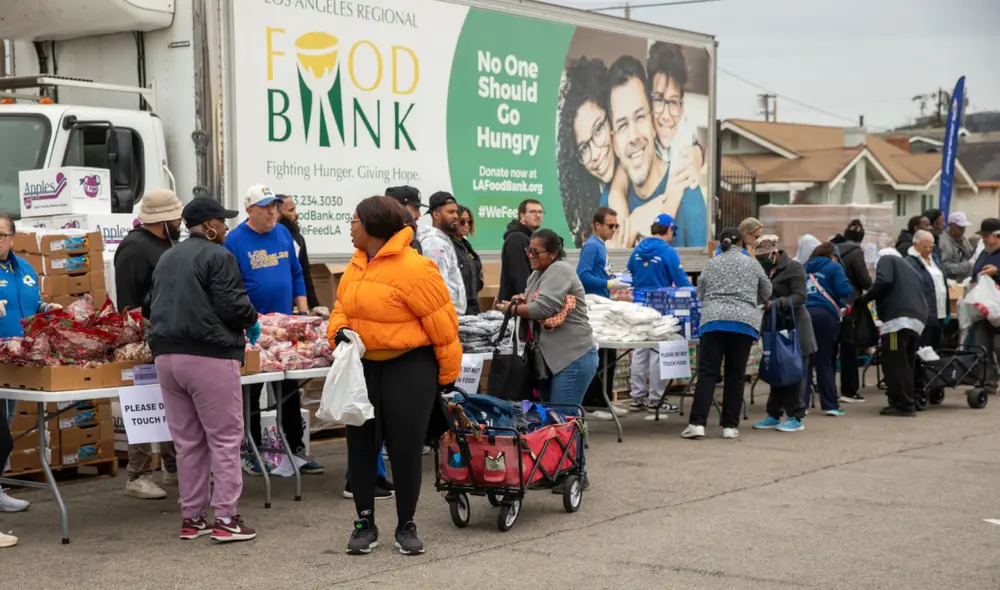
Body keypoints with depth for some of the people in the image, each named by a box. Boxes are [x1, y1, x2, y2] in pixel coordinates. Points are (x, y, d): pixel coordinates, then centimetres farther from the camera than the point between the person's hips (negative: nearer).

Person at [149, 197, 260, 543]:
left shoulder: (167, 258, 18)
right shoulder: (218, 256, -6)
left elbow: (153, 305, 20)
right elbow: (232, 305, -13)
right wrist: (252, 321, 6)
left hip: (166, 355, 7)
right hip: (209, 356, -7)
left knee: (187, 442, 13)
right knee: (225, 439, 0)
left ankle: (191, 517, 16)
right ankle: (225, 518, -1)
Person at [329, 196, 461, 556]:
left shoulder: (412, 268, -17)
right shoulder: (356, 265, 6)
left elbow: (441, 323, -14)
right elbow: (342, 307, 16)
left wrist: (448, 374, -10)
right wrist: (339, 329, -8)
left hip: (408, 370, -7)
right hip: (363, 367, 7)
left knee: (405, 449, 1)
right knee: (360, 445, 7)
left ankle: (406, 526, 16)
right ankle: (365, 524, 20)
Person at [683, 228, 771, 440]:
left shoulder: (711, 263, 14)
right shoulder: (752, 264, 12)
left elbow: (700, 294, 20)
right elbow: (766, 294, 22)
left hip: (713, 320, 0)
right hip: (744, 321, 0)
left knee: (708, 372, -3)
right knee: (735, 374, 6)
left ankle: (697, 423, -12)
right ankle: (730, 425, 7)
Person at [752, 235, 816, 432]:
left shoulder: (793, 267, -10)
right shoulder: (765, 269, 13)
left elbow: (800, 297, -18)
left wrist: (776, 304, -28)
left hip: (793, 328, -7)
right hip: (774, 328, 7)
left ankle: (796, 418, 2)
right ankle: (774, 415, 19)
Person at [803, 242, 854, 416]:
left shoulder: (806, 268, 20)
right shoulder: (834, 267, 5)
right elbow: (845, 290, -9)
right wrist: (844, 305, 11)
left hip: (803, 313, 4)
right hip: (825, 314, -4)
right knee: (824, 362, 2)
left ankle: (800, 402, 3)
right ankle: (830, 405, 4)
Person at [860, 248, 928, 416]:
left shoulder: (886, 259, 12)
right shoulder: (909, 268, 34)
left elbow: (884, 282, -8)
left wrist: (865, 299, 2)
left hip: (899, 317, -8)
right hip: (918, 317, 8)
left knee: (894, 364, -6)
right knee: (905, 364, 14)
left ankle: (902, 405, -9)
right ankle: (906, 404, 16)